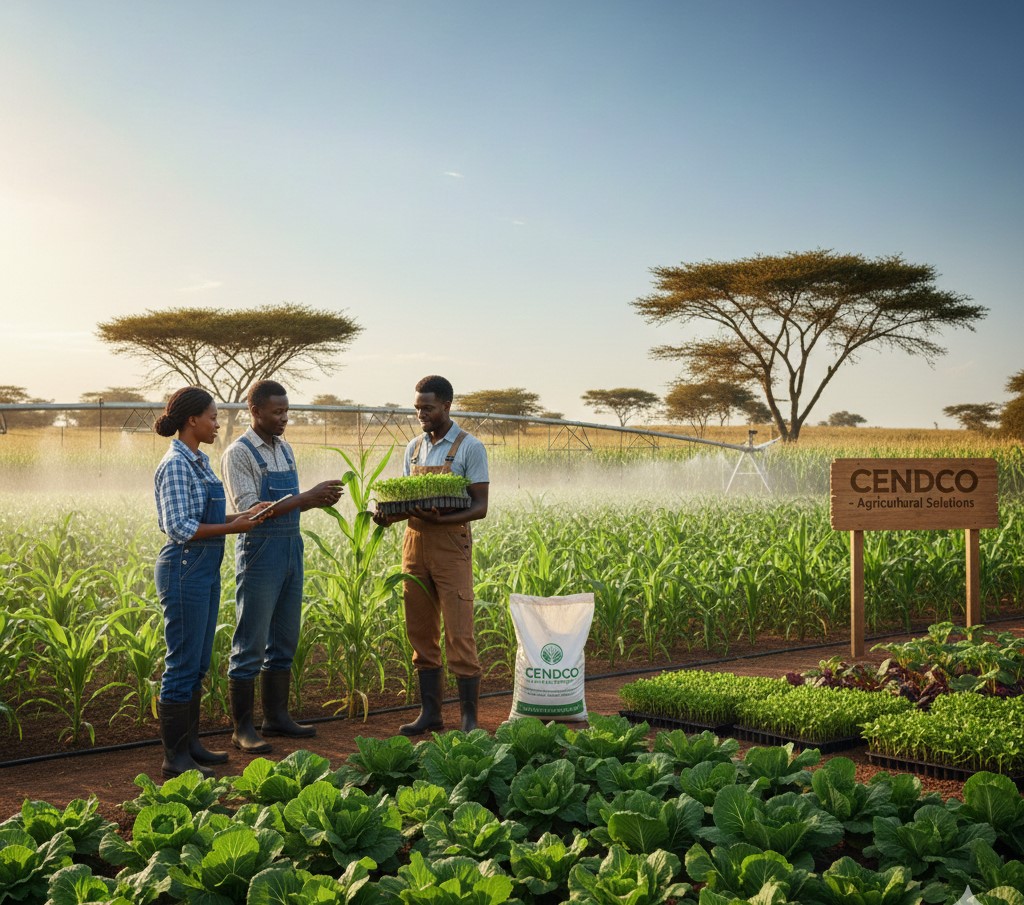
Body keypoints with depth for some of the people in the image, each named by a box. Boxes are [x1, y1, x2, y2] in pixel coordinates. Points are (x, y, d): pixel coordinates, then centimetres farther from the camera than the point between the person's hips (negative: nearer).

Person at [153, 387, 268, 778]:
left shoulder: (200, 461, 12)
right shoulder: (175, 465, -16)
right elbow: (180, 528, -21)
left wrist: (245, 514, 6)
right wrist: (233, 528, -18)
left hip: (206, 568, 10)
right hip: (185, 568, -10)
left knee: (198, 664, 15)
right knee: (183, 663, -3)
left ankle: (190, 742, 25)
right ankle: (175, 756, 6)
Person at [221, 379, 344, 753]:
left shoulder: (285, 449, 12)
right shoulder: (239, 453, -11)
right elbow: (251, 510, -19)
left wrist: (318, 500, -2)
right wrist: (307, 497, -21)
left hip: (292, 550, 8)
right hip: (260, 553, -8)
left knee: (284, 642, 13)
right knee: (251, 646, -2)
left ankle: (276, 716, 24)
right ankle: (242, 729, 6)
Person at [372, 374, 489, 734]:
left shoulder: (469, 447, -5)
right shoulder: (414, 447, 14)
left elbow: (480, 507, -8)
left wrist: (441, 519, -25)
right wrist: (389, 514, -4)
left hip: (451, 546, -6)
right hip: (415, 543, 6)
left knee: (459, 635, -7)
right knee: (421, 633, 8)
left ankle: (469, 717, 0)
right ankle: (429, 712, 17)